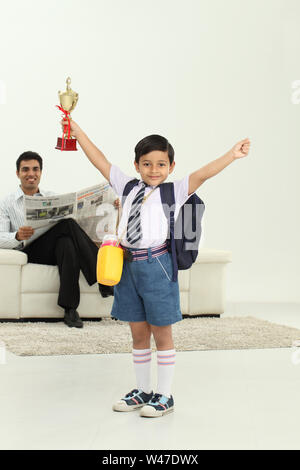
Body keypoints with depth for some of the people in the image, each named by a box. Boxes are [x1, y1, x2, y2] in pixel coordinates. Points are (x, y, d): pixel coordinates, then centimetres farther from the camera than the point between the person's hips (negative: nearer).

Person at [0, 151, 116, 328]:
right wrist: (18, 236, -25)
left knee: (67, 243, -37)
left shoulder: (52, 197, 23)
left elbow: (64, 219, 11)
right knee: (68, 225, -30)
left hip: (54, 249, 3)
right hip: (30, 252, -3)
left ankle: (70, 308, -40)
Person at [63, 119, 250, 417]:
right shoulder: (128, 187, 10)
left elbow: (202, 174, -17)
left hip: (156, 266, -4)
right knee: (138, 334, 15)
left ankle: (164, 397, 19)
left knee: (161, 334, 6)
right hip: (128, 265, 4)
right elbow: (100, 161, 13)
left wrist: (231, 155, -31)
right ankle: (142, 391, 30)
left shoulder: (175, 192, -2)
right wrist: (76, 130, 12)